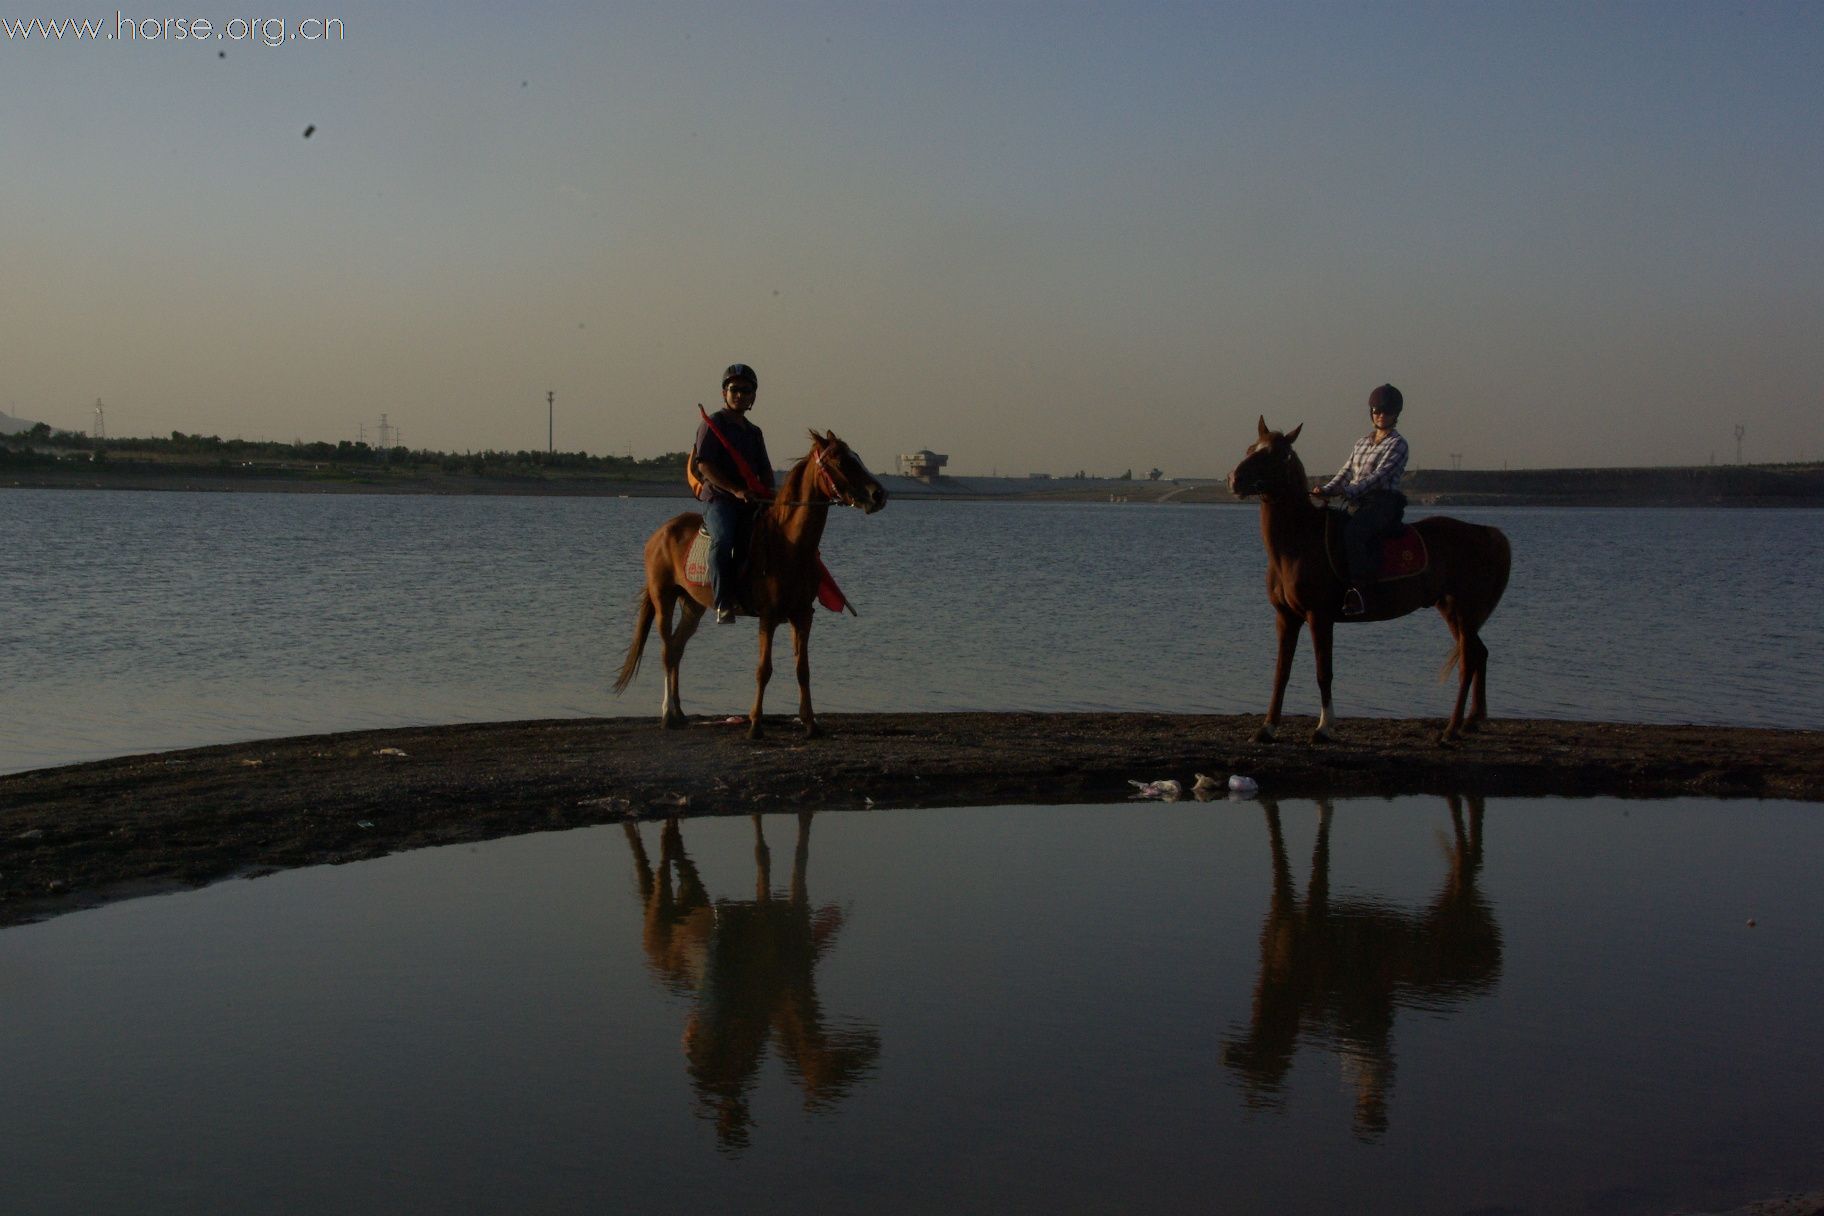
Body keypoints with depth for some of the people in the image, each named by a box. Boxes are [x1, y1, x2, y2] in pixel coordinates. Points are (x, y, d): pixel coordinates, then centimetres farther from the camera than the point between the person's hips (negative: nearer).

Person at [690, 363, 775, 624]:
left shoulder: (754, 432, 23)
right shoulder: (712, 424, 2)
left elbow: (764, 470, 24)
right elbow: (704, 465, -9)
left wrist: (768, 492, 1)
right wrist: (736, 490, -19)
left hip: (750, 503, 7)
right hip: (718, 498, -7)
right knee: (723, 540, -33)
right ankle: (724, 605, -36)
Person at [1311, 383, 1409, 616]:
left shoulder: (1397, 444, -1)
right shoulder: (1362, 442, 21)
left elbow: (1379, 476, -13)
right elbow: (1346, 472, 18)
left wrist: (1348, 491, -24)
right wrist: (1326, 489, -1)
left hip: (1382, 505, -8)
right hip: (1355, 504, 8)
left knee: (1351, 531, -35)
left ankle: (1359, 591, -38)